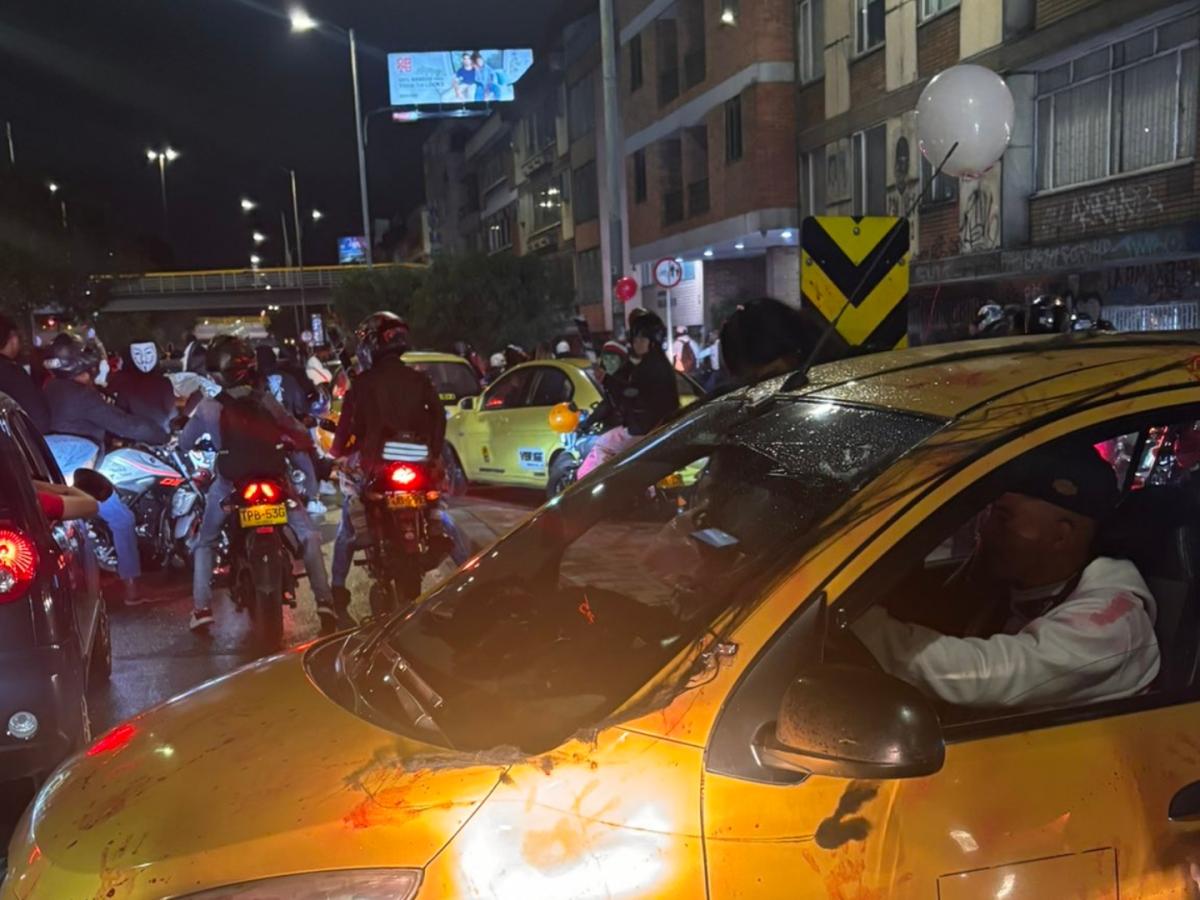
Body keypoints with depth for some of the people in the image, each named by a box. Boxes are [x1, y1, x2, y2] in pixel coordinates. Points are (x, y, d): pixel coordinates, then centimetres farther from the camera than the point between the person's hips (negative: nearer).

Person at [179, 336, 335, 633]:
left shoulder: (208, 408, -1)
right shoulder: (266, 401, 0)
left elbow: (184, 443, 13)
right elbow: (301, 436, 4)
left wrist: (205, 440, 33)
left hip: (229, 487, 1)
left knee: (205, 544, 22)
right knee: (309, 536, 12)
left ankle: (202, 609, 12)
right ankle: (324, 601, 1)